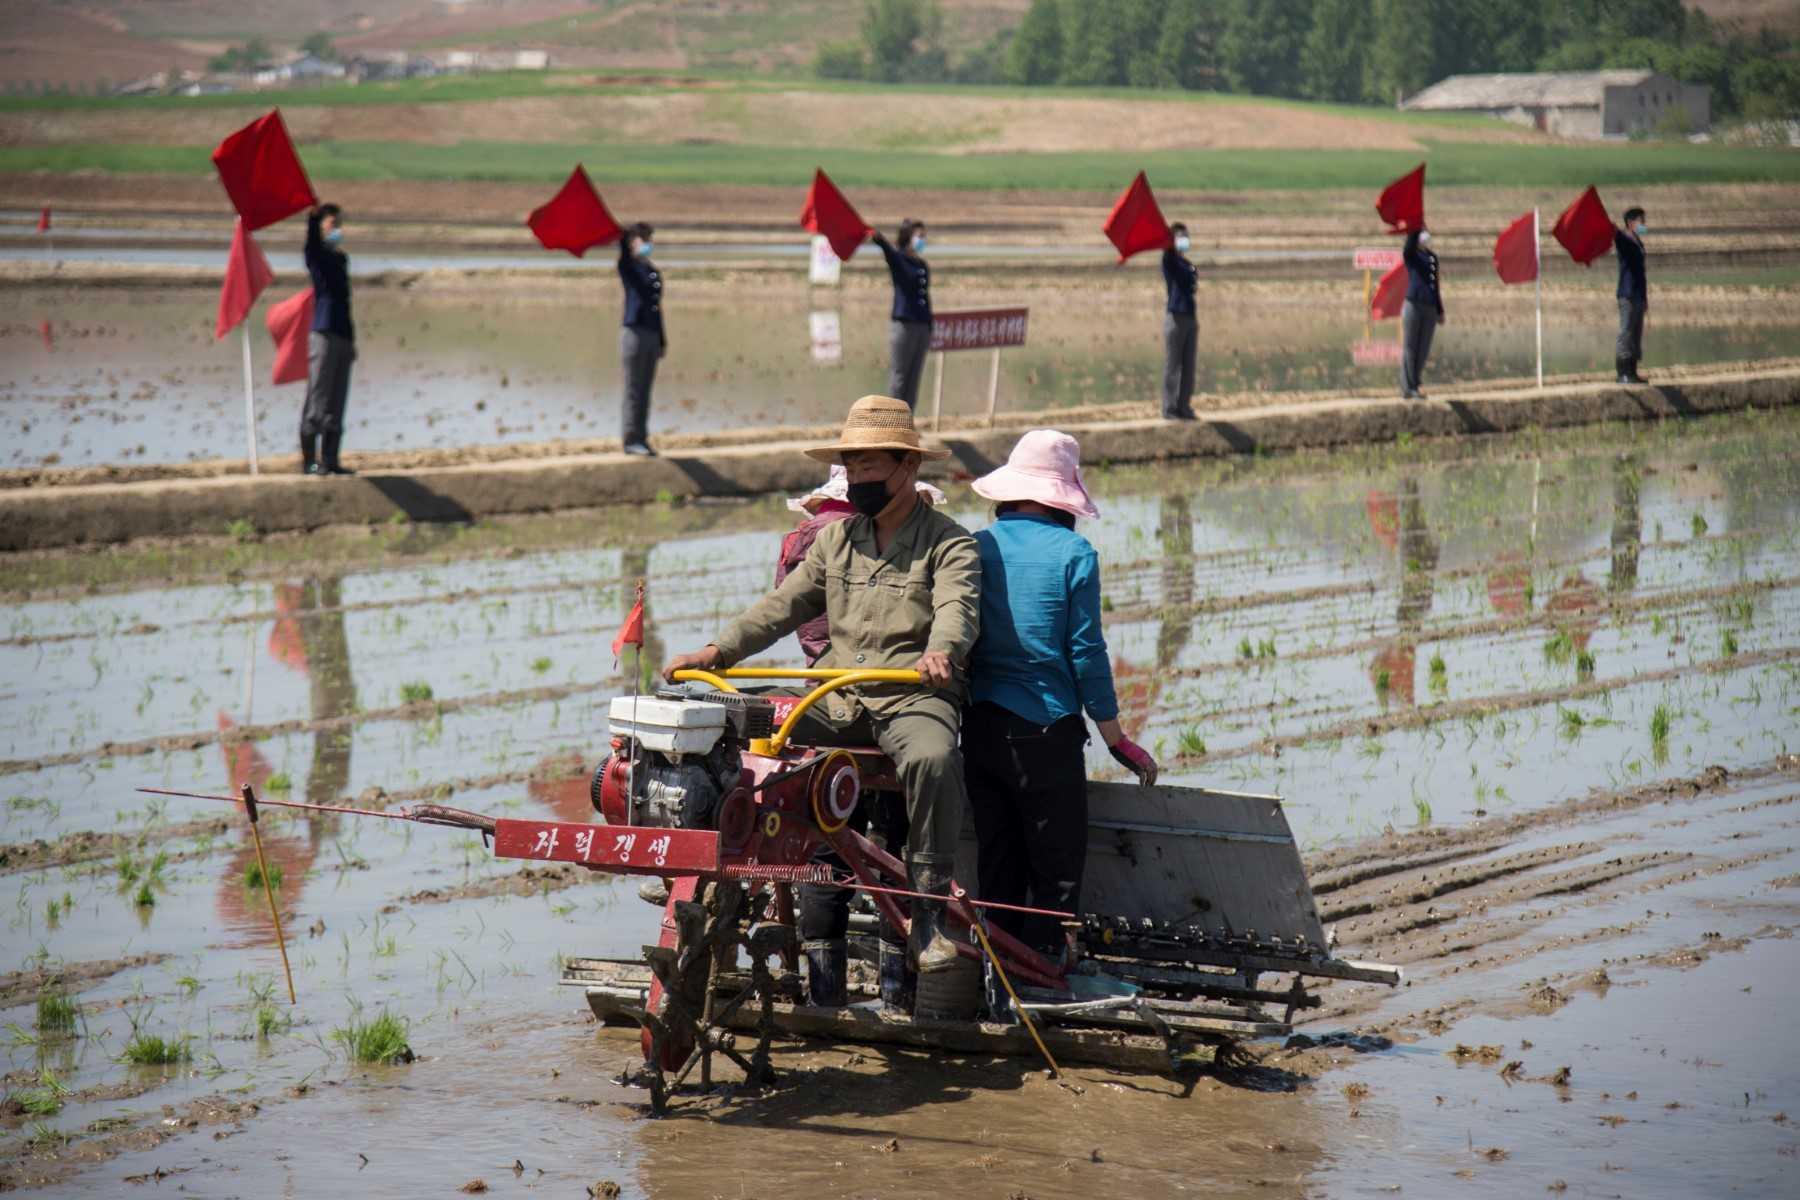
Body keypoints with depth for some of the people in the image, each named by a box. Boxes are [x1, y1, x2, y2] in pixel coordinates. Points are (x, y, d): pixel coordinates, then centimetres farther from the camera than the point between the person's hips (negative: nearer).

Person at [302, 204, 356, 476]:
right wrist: (313, 215, -46)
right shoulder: (318, 254, -1)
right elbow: (312, 240, -25)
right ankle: (309, 460, -5)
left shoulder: (341, 258, 20)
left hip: (343, 337, 7)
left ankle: (330, 460, 8)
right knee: (317, 401, -7)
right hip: (324, 334, -7)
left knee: (336, 404, 6)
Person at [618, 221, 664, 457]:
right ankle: (631, 439, -3)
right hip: (633, 331, -6)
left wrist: (663, 340, 18)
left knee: (645, 391, 8)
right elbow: (622, 243, -21)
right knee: (633, 390, -5)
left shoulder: (654, 273, 17)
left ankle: (641, 438, 12)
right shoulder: (628, 267, -1)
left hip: (652, 334, 6)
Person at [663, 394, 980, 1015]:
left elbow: (958, 607, -17)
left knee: (932, 759, -38)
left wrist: (940, 650, -40)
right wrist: (719, 650, 2)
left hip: (915, 697, -5)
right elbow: (785, 604, 17)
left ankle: (928, 911, -26)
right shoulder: (835, 539, 21)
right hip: (838, 701, 6)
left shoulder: (949, 543, 2)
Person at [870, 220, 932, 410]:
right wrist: (877, 237, -48)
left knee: (913, 380, 8)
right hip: (903, 324, -6)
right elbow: (888, 249, -26)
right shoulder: (898, 260, -4)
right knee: (898, 377, -4)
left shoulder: (923, 266, 15)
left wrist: (929, 330, 17)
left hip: (922, 327, 6)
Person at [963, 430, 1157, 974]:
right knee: (1058, 864, 2)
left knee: (998, 858, 13)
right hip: (1046, 726, -5)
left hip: (979, 725, 5)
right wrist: (1117, 740, 1)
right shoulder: (1073, 553, -8)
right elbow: (1087, 653, -8)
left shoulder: (975, 548, 3)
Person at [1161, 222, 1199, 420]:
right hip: (1175, 317, -7)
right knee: (1172, 366, -4)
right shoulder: (1171, 261, -4)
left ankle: (1184, 406, 13)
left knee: (1188, 366, 7)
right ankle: (1169, 409, -1)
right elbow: (1168, 248, -27)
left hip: (1190, 317, 7)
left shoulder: (1188, 265, 16)